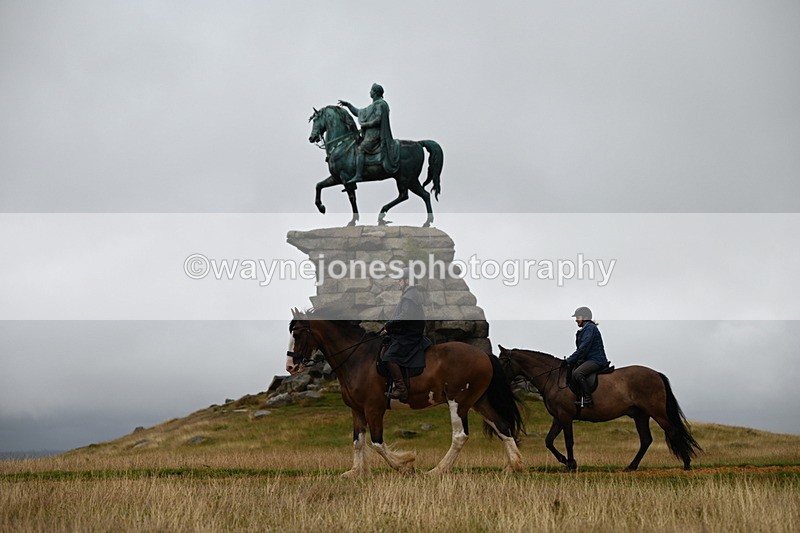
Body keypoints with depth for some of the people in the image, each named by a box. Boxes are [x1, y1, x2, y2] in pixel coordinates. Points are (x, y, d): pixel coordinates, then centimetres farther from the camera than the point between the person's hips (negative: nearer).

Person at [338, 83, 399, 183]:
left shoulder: (380, 104, -7)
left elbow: (378, 120, -18)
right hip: (370, 134, 11)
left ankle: (358, 175, -34)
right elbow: (359, 113, 31)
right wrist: (348, 104, 28)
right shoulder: (373, 106, 24)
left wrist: (365, 124, -12)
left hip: (375, 134, -11)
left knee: (360, 149, -24)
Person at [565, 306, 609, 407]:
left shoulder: (590, 328, -12)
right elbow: (582, 349, 22)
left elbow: (583, 348, -19)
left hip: (596, 360, -11)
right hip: (589, 359, 11)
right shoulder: (585, 329, 20)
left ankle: (587, 398, -29)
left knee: (577, 374, -31)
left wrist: (569, 360, -16)